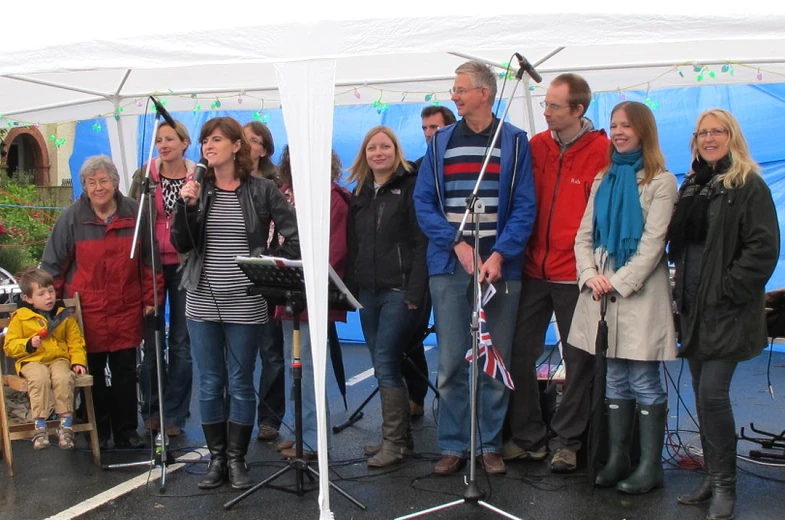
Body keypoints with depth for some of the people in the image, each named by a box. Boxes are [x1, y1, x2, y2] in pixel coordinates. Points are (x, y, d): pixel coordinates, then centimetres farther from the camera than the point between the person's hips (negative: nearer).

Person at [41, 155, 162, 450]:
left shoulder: (135, 213, 1)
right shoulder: (72, 218, -3)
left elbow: (149, 260, 8)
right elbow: (53, 265, 2)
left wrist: (151, 297, 6)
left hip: (127, 309, 1)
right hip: (86, 310, -1)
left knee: (126, 371, 8)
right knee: (93, 372, 7)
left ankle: (127, 431, 19)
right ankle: (98, 433, 21)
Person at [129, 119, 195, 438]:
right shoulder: (144, 176, 2)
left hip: (185, 266, -1)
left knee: (181, 343, 3)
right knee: (152, 342, 7)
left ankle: (175, 415, 13)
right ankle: (152, 410, 20)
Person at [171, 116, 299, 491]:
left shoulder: (262, 190, -1)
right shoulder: (197, 190, 6)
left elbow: (293, 235, -2)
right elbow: (181, 244, 0)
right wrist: (186, 206, -13)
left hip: (245, 304, -2)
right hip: (202, 302, 3)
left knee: (240, 384, 5)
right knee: (210, 384, 8)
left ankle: (237, 460, 17)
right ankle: (216, 457, 20)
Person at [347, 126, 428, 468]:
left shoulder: (410, 187, -4)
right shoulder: (359, 193, 16)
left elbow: (421, 243, -11)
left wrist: (415, 291, -18)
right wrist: (351, 287, 11)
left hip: (398, 289, -7)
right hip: (367, 291, 7)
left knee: (385, 363, -10)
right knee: (384, 365, 10)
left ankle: (395, 441, -1)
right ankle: (400, 436, 20)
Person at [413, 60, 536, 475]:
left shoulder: (514, 142, 4)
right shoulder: (440, 143, 10)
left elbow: (524, 207, -1)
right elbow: (423, 203, 5)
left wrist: (499, 254, -14)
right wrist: (457, 244, -8)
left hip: (499, 265, -1)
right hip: (449, 265, 2)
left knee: (496, 361, 5)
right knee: (451, 362, 2)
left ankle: (491, 445, 17)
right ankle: (453, 446, 13)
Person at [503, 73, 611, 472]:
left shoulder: (603, 151, -7)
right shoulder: (536, 146, 6)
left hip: (575, 274, -4)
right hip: (533, 270, 4)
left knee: (578, 359, 6)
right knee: (519, 352, 5)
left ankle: (567, 440, 21)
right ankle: (527, 436, 19)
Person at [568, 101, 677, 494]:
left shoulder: (661, 182, -3)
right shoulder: (603, 180, 15)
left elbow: (653, 243, -10)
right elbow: (584, 236, 11)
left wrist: (618, 282, -14)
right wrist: (590, 275, -5)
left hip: (639, 293, -5)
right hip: (603, 292, 5)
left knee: (644, 381, -2)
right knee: (615, 380, 11)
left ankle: (651, 466, 6)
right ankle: (617, 458, 18)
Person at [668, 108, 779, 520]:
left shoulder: (749, 187, -6)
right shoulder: (691, 187, 14)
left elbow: (764, 248, -13)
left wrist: (728, 290, -17)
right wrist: (682, 286, 9)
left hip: (727, 309, -7)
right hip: (693, 305, 7)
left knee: (712, 393, -11)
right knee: (702, 394, 10)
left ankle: (724, 485, 2)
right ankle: (713, 477, 20)